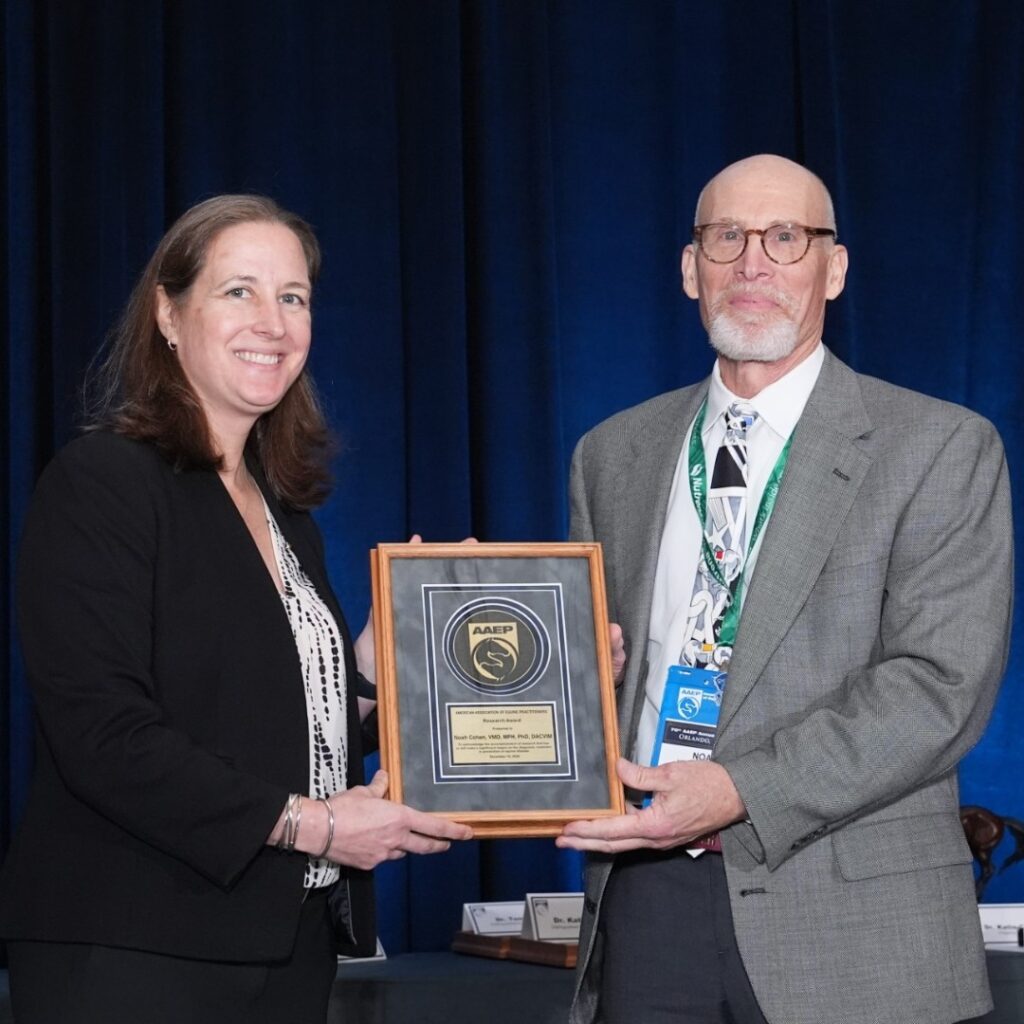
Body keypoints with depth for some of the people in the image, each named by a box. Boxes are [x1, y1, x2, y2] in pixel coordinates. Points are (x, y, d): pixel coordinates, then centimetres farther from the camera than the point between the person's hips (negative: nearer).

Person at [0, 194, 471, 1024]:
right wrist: (307, 823, -17)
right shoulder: (100, 486, -8)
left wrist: (375, 657, 1)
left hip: (291, 949, 7)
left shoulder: (286, 511, 16)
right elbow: (103, 736, -17)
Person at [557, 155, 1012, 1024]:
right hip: (643, 907, 3)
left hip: (848, 921, -3)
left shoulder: (942, 450, -2)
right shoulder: (614, 455, 13)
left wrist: (741, 790, -20)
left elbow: (940, 685, -11)